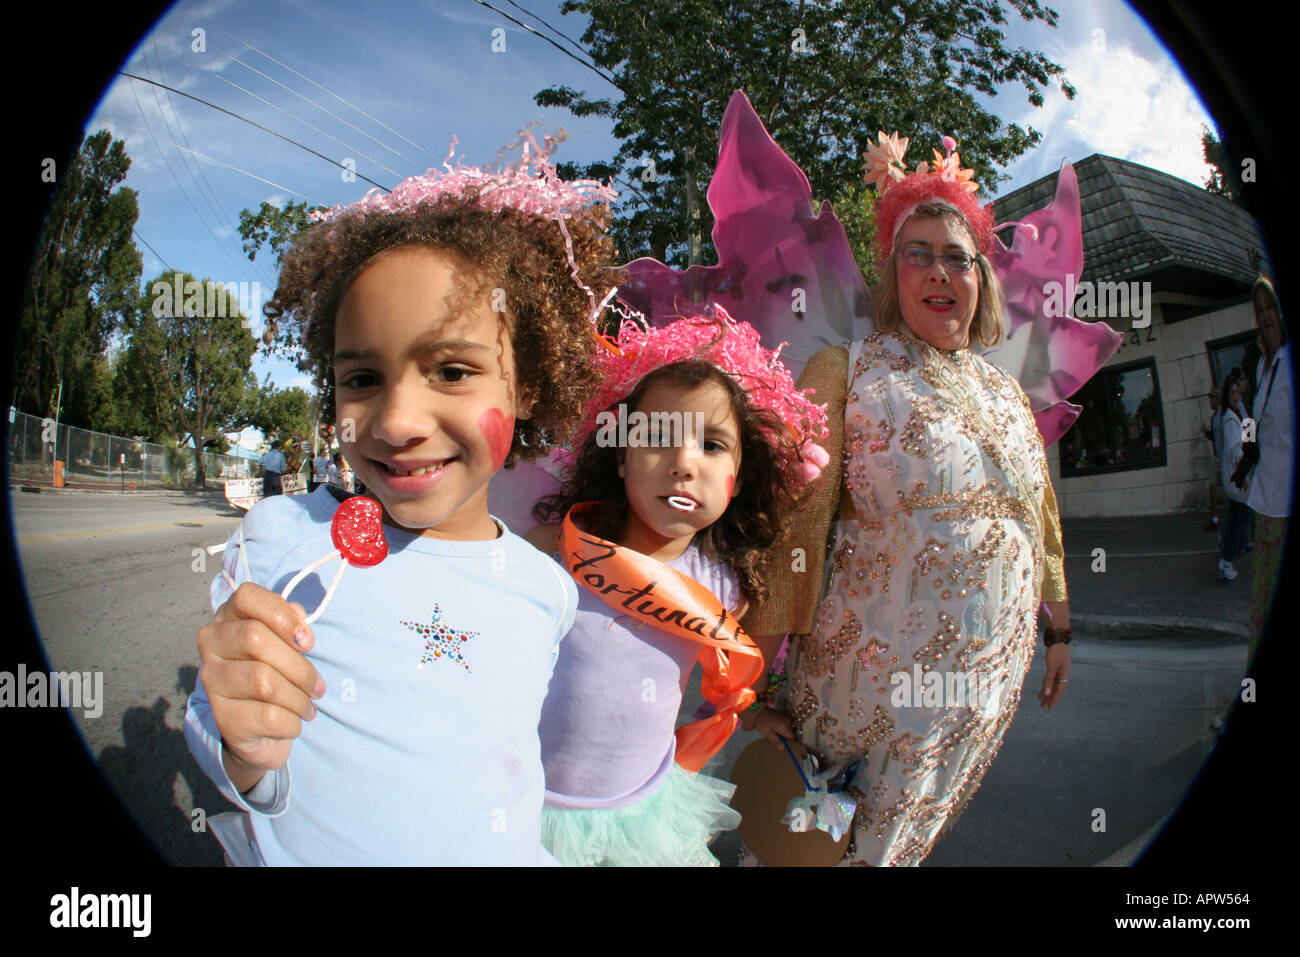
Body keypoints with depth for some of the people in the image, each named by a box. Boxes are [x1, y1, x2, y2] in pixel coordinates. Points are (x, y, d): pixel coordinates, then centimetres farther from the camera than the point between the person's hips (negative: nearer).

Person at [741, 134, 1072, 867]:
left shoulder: (1005, 389, 10)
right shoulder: (844, 372, -9)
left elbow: (1042, 515, 19)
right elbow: (795, 524, -14)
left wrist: (1057, 628, 22)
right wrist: (763, 673, -16)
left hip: (994, 674, 5)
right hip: (876, 673, -5)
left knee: (905, 839, 21)